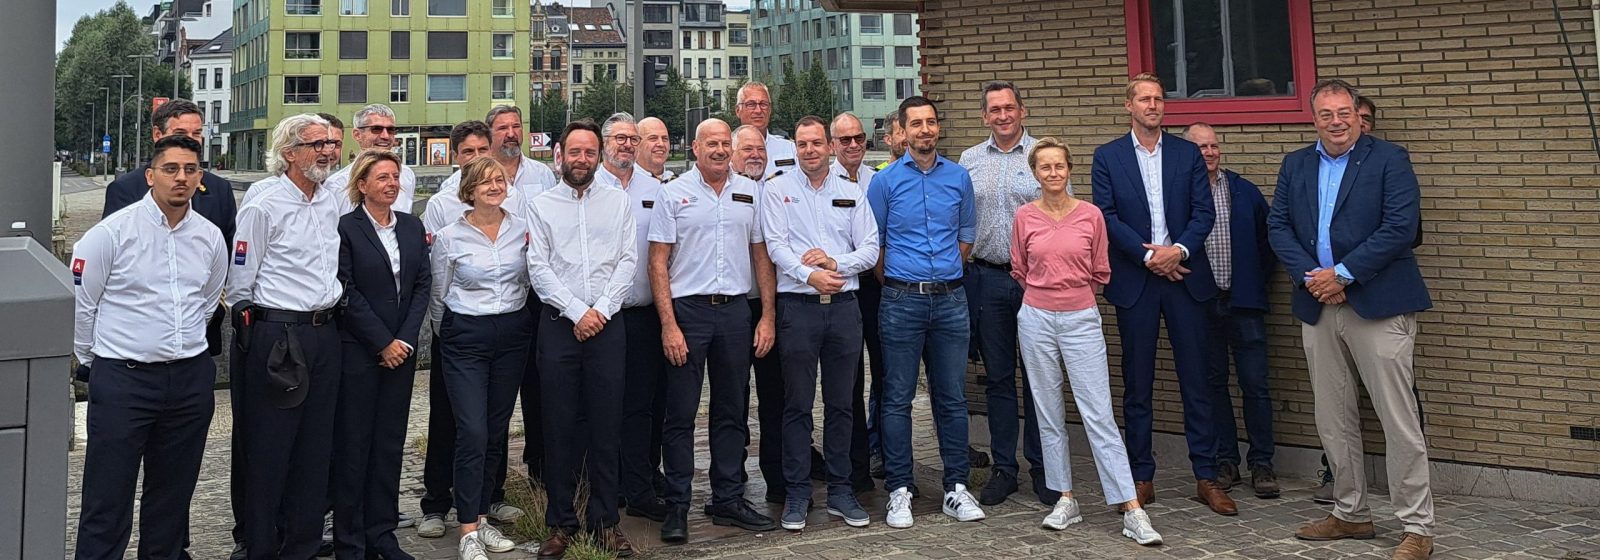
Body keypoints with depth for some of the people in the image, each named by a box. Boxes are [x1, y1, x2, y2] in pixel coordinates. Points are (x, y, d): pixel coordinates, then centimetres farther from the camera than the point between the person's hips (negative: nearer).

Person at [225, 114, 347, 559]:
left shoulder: (337, 202, 9)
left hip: (325, 333, 6)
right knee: (268, 446, 2)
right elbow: (241, 277, -4)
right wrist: (246, 320, 3)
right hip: (276, 334, -6)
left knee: (316, 443, 11)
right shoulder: (263, 204, -9)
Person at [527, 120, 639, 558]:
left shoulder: (619, 202, 9)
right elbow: (538, 268, -1)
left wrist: (601, 310, -9)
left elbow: (628, 261, 2)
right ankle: (561, 523, 12)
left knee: (606, 424, 3)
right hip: (559, 323, 0)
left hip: (607, 323, 1)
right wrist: (577, 312, -9)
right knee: (560, 424, 2)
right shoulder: (541, 205, 6)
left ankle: (605, 521, 13)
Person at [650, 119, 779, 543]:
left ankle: (728, 499, 21)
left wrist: (767, 317, 5)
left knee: (732, 411, 10)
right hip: (687, 310, -3)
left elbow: (761, 256, 13)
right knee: (681, 413, 1)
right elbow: (658, 262, -4)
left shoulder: (750, 193, 9)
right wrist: (669, 325, -11)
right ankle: (677, 506, 10)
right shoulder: (674, 194, -1)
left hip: (735, 312, 3)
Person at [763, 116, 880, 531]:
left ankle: (840, 490, 18)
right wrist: (809, 275, -21)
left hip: (843, 306, 3)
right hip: (798, 306, -3)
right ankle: (797, 494, 10)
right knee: (797, 405, 2)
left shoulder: (852, 193, 12)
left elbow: (870, 248, 6)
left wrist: (834, 262, -10)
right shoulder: (778, 190, 4)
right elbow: (776, 247, -6)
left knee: (842, 403, 8)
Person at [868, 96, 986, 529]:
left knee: (952, 397, 7)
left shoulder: (959, 177, 8)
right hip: (902, 302, -2)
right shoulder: (885, 181, 1)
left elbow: (966, 235, 16)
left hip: (950, 299, 2)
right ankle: (899, 490, 10)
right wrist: (895, 283, 8)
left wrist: (945, 275, 13)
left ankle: (957, 487, 16)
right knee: (898, 399, 2)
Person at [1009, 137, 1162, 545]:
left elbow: (1100, 272, 9)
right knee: (1049, 415, 8)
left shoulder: (1091, 215, -2)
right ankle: (1065, 500, 20)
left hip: (1082, 320, -1)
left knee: (1099, 416, -4)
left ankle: (1132, 511, -2)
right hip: (1037, 320, 1)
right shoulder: (1024, 217, 0)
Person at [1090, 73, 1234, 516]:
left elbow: (1204, 211, 3)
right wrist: (1148, 256, -12)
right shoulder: (1107, 157, 4)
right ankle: (1141, 476, 15)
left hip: (1184, 276, 1)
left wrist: (1179, 250, -13)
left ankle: (1206, 477, 11)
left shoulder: (1187, 153, 8)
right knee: (1137, 384, 5)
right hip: (1134, 281, -1)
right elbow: (1107, 216, -4)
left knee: (1196, 379, 3)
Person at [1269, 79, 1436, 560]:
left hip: (1377, 304, -5)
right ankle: (1350, 514, 25)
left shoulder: (1389, 160, -2)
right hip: (1318, 306, 5)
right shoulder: (1295, 165, 12)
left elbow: (1400, 227, -12)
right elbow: (1277, 226, 6)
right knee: (1333, 420, 12)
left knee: (1399, 421, -3)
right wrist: (1310, 278, -8)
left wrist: (1342, 273, -15)